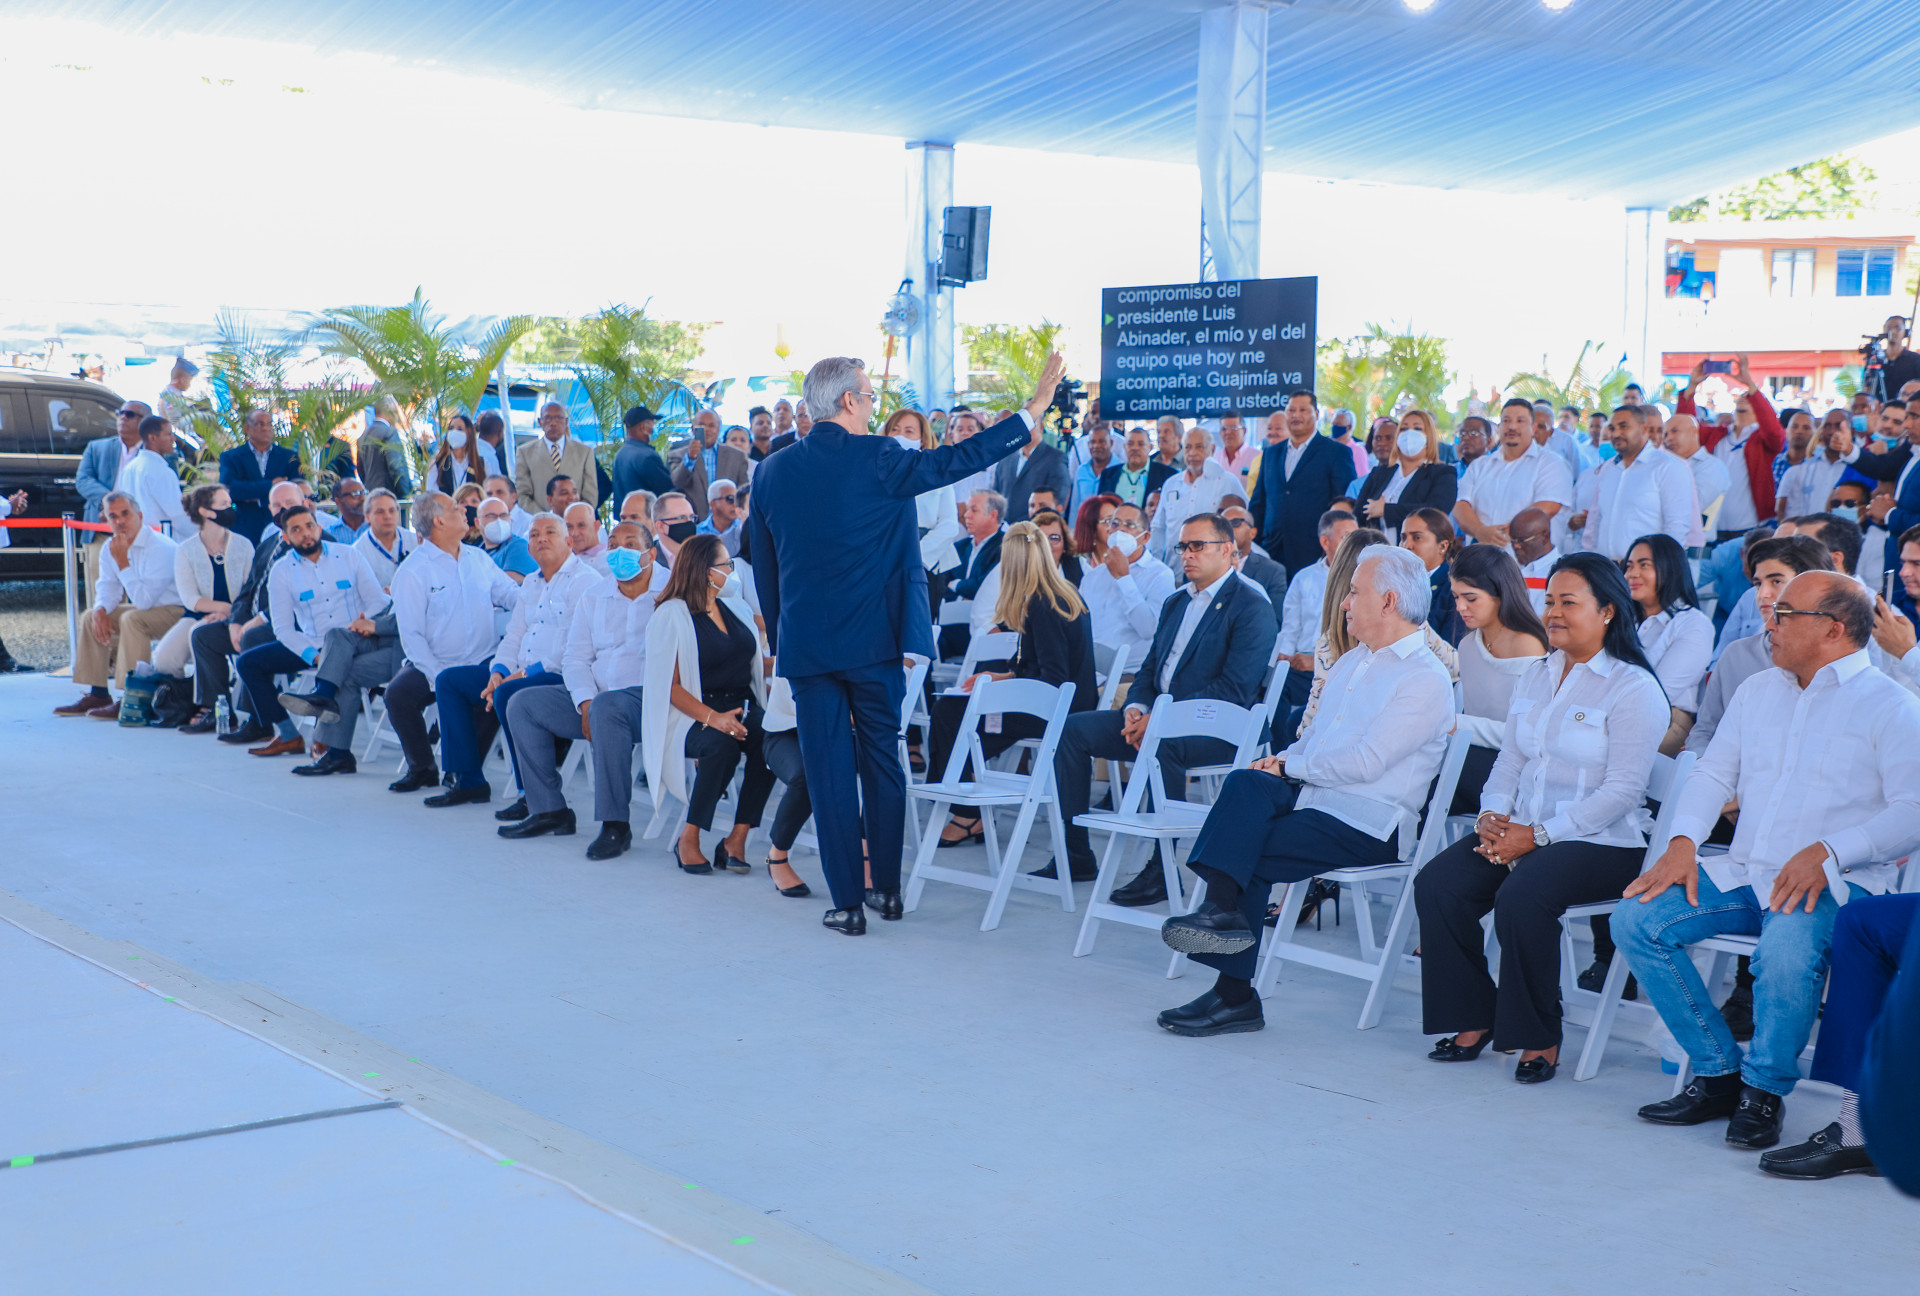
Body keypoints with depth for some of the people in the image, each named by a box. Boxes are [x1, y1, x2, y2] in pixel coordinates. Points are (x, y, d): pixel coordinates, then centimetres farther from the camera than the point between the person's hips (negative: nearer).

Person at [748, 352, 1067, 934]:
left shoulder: (772, 470, 3)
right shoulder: (875, 459, -10)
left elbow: (763, 565, 10)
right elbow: (954, 461, -10)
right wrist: (1034, 410, -4)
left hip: (803, 645, 2)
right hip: (873, 644, -2)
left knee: (828, 773, 5)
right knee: (882, 763, 12)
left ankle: (847, 903, 6)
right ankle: (888, 890, 20)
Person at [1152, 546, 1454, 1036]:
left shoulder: (1426, 679, -10)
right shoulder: (1353, 661, 19)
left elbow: (1363, 763, -18)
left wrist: (1291, 766, -9)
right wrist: (1283, 760, 2)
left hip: (1369, 822, -8)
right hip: (1312, 794, 8)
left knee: (1253, 852, -23)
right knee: (1245, 783, -22)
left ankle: (1234, 995, -16)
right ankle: (1223, 906, -30)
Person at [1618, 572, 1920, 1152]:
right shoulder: (1757, 691, 20)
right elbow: (1714, 773, 18)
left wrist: (1827, 852, -24)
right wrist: (1683, 842, -2)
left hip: (1833, 884, -6)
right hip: (1744, 873, 6)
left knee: (1787, 946, -38)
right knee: (1635, 919, -15)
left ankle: (1765, 1088, -12)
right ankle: (1718, 1073, -4)